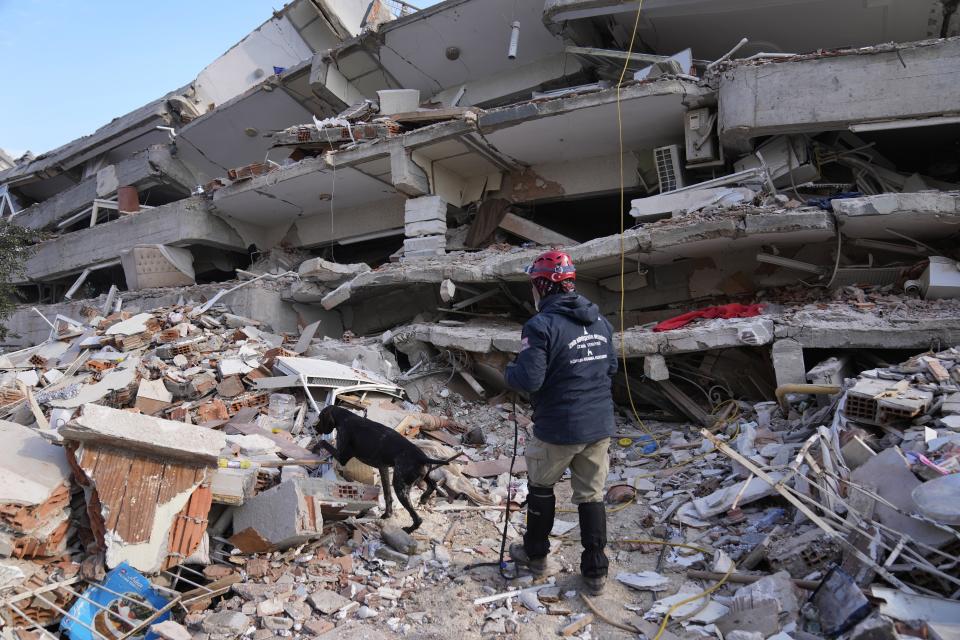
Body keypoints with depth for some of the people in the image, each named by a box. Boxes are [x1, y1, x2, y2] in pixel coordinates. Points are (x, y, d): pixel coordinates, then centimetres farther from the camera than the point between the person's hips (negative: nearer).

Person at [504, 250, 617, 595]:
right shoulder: (599, 320, 5)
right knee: (591, 495, 16)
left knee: (541, 488, 18)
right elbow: (611, 367, 14)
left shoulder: (541, 325, -18)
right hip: (600, 425, 5)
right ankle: (595, 571, 22)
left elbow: (529, 379, -22)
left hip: (558, 428, -5)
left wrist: (509, 372, -2)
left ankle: (535, 554, 35)